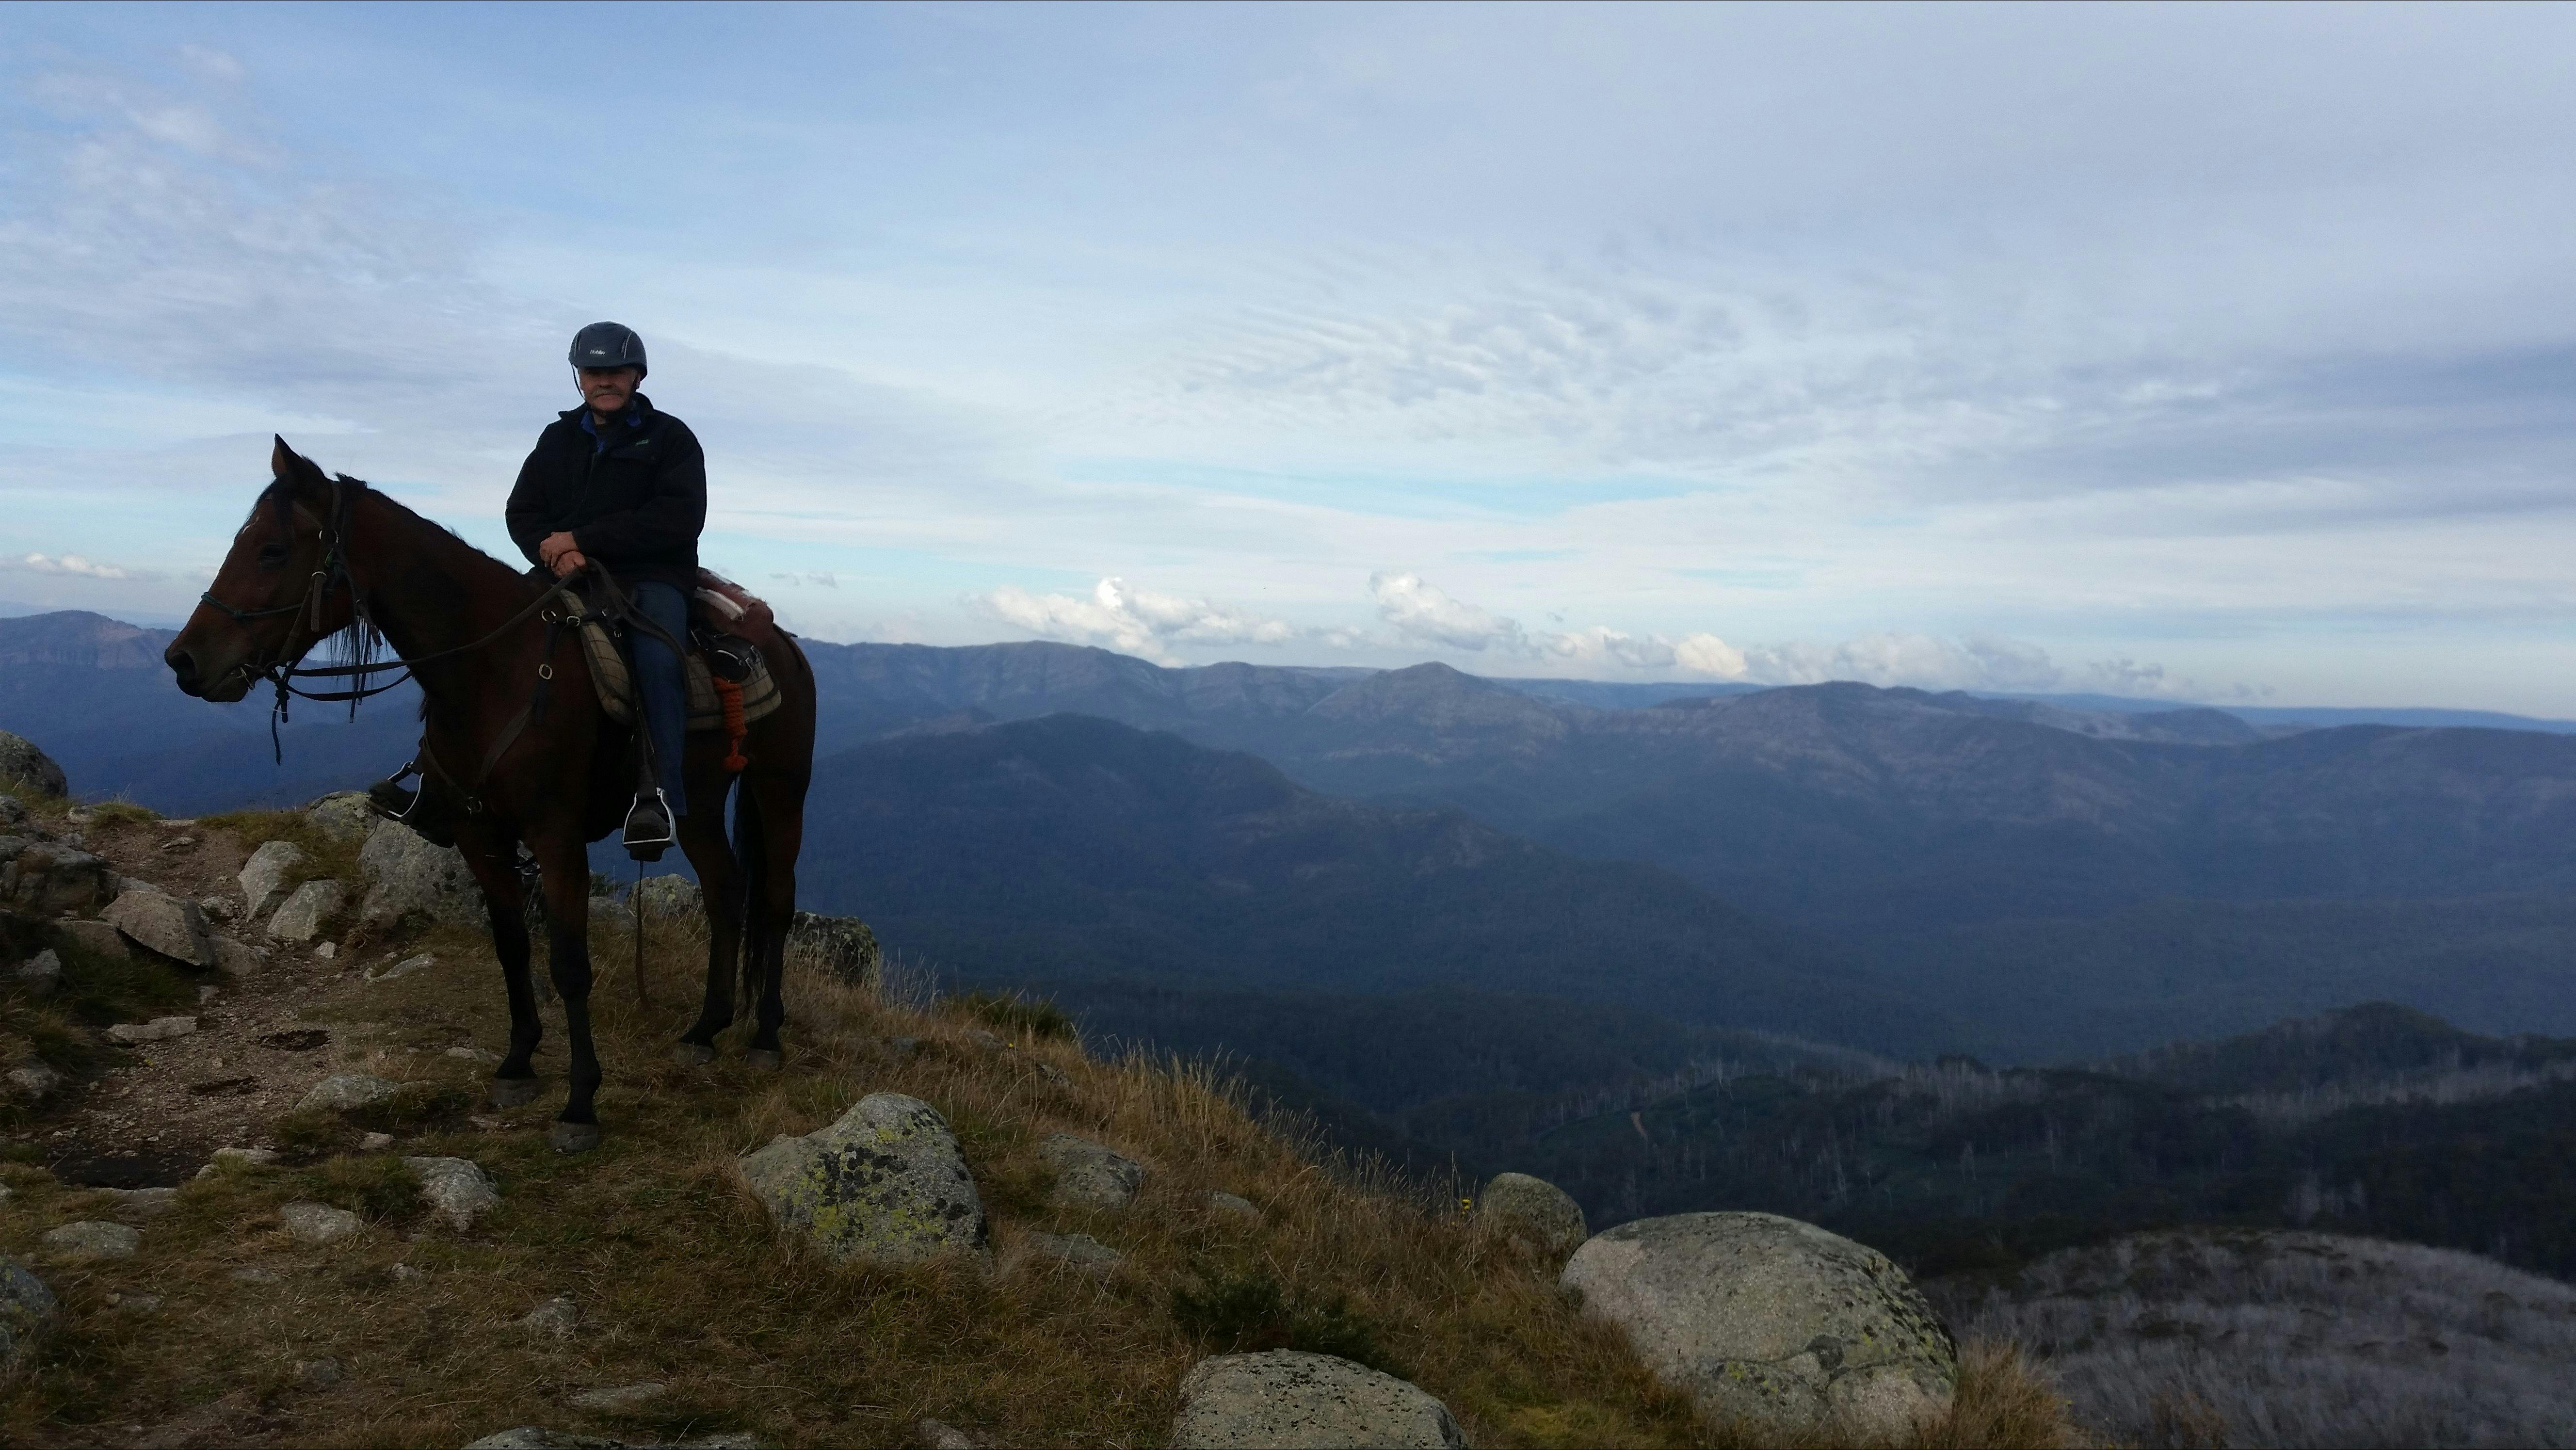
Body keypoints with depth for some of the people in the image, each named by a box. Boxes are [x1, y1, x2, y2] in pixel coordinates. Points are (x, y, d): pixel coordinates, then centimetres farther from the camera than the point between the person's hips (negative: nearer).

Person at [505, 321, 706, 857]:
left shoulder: (670, 437, 5)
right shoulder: (558, 438, 19)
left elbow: (679, 520, -9)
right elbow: (522, 510, 14)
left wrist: (582, 540, -14)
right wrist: (552, 551, -11)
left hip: (653, 576, -5)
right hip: (568, 574, 5)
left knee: (656, 657, -32)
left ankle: (660, 794, -34)